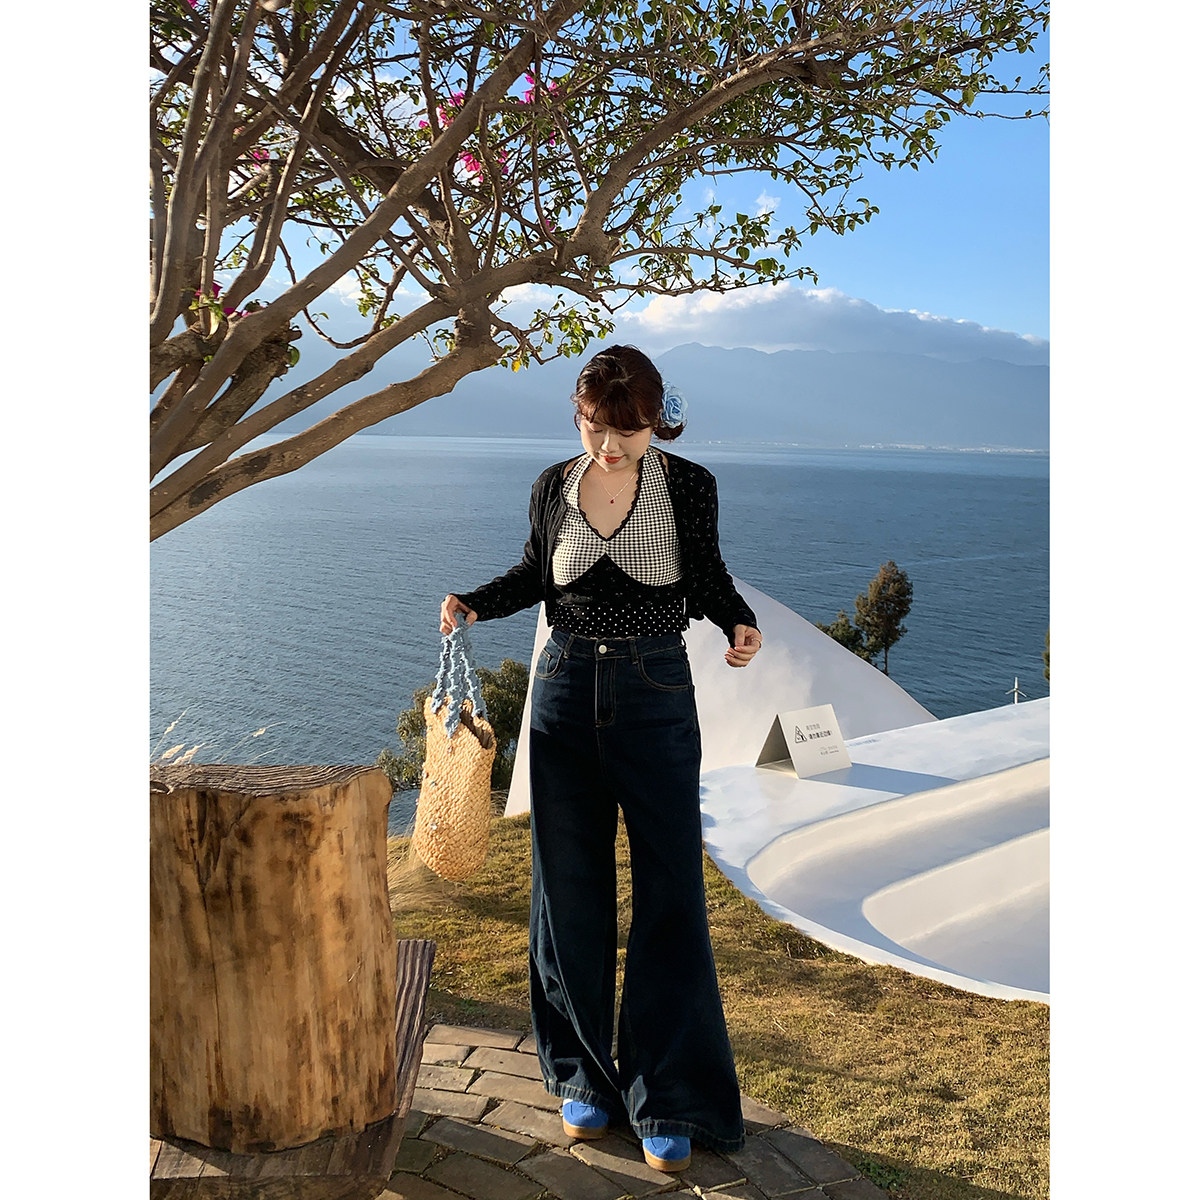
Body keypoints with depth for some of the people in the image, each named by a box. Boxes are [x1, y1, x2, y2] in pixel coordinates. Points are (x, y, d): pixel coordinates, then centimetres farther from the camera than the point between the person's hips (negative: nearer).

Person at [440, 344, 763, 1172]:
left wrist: (740, 623, -11)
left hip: (657, 693, -2)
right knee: (572, 892, 8)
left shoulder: (689, 485, -4)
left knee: (670, 894, -2)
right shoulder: (554, 488, 3)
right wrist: (472, 602, 0)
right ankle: (585, 1076, 26)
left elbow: (707, 577, 8)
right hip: (567, 691, 3)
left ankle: (667, 1101, 12)